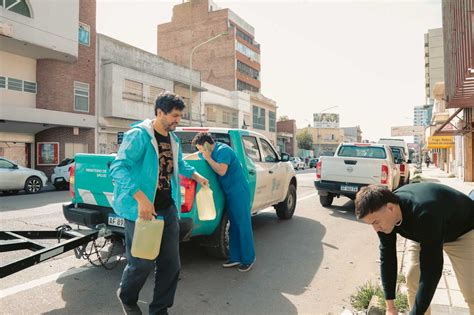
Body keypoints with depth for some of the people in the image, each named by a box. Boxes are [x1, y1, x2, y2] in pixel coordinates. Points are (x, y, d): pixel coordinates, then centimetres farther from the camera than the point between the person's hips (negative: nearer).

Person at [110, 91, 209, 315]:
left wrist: (196, 175, 18)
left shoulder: (173, 139, 13)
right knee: (143, 262, 2)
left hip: (168, 209, 7)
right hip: (141, 209, -7)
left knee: (171, 264, 8)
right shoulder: (139, 135, -13)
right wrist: (141, 198, -33)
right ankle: (126, 297, 36)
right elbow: (118, 168, -23)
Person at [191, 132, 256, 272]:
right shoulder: (213, 152, 12)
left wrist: (208, 158, -16)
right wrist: (203, 155, 0)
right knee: (234, 226, 12)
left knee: (243, 226, -1)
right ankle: (235, 257, 21)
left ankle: (248, 259, 9)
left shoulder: (223, 150, -15)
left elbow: (222, 171, -24)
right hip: (230, 193, 9)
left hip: (239, 192, -9)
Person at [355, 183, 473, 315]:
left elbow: (431, 269, -38)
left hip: (463, 232, -5)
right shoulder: (383, 212, -24)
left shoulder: (425, 214, -44)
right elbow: (387, 256, -15)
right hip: (424, 233, 5)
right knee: (412, 279, -3)